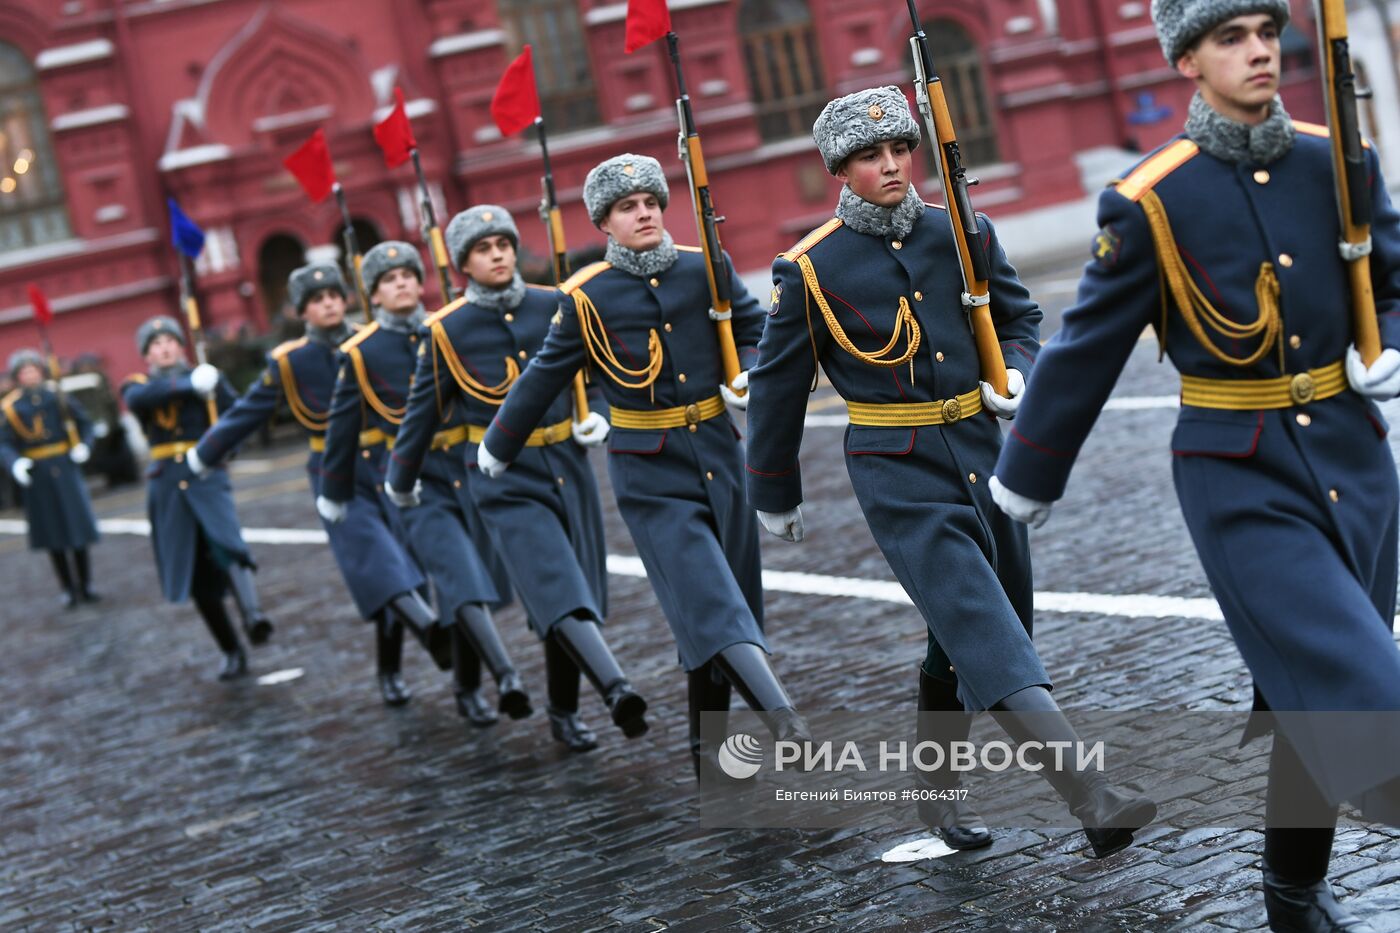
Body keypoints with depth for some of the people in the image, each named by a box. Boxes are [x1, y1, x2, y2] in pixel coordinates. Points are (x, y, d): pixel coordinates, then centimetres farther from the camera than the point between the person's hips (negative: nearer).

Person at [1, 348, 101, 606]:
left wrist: (84, 445, -7)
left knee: (77, 526, 2)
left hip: (65, 470, 1)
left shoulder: (57, 397, 2)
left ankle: (85, 585, 15)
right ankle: (69, 589, 16)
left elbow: (84, 422, 10)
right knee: (53, 535, 6)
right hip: (37, 475, -1)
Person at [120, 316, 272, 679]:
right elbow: (141, 398, -17)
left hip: (208, 478, -2)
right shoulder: (137, 386, 9)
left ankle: (253, 616, -46)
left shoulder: (207, 377, 10)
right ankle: (232, 653, 15)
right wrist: (189, 383, -26)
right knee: (198, 579, 5)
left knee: (227, 547, -29)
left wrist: (216, 385, -14)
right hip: (167, 485, 2)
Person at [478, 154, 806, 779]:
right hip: (650, 476, -4)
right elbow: (543, 378, 6)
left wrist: (748, 377, -9)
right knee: (708, 602, -16)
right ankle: (784, 721, -26)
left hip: (719, 455, 4)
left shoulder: (706, 269, 2)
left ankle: (708, 746, 22)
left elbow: (757, 331, 12)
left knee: (728, 603, 8)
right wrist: (498, 448, 16)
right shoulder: (587, 297, -4)